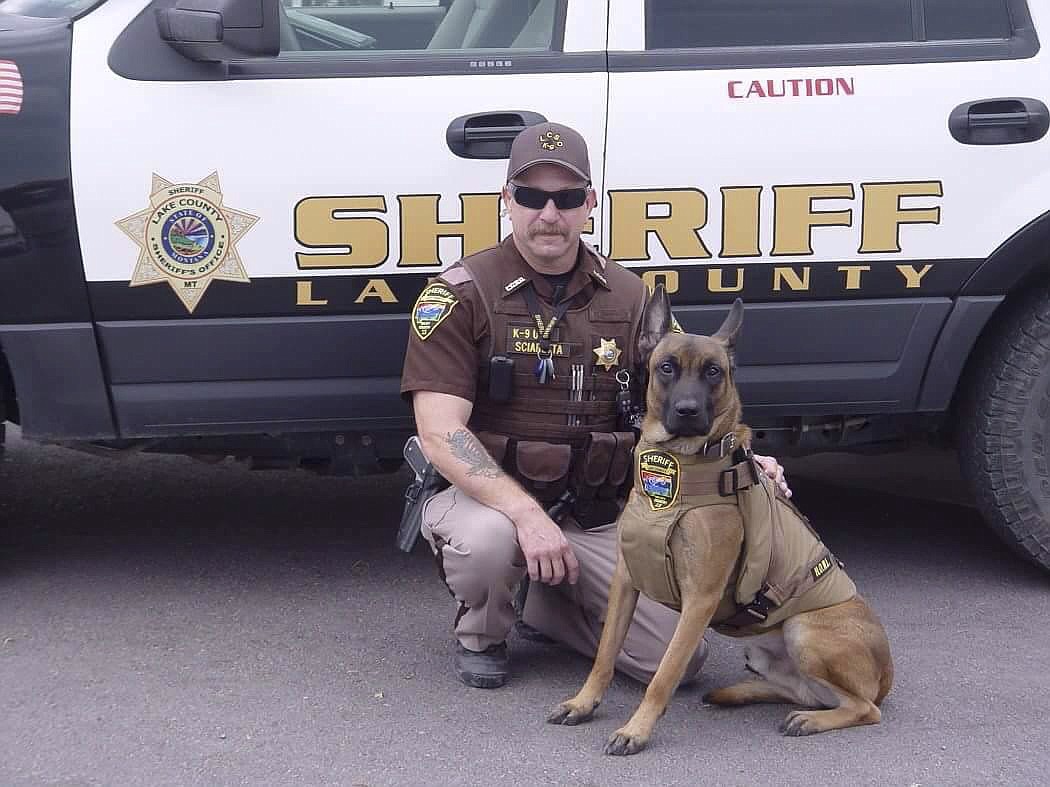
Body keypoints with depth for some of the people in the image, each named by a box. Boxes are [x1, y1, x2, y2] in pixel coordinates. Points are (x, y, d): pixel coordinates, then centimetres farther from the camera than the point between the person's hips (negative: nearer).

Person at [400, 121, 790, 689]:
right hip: (486, 498, -3)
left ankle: (549, 607, 19)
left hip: (595, 517, 4)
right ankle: (480, 632, -2)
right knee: (487, 541, -39)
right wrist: (527, 513, -30)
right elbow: (440, 433, -19)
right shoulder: (462, 294, -11)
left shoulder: (628, 297, 4)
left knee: (678, 655, -11)